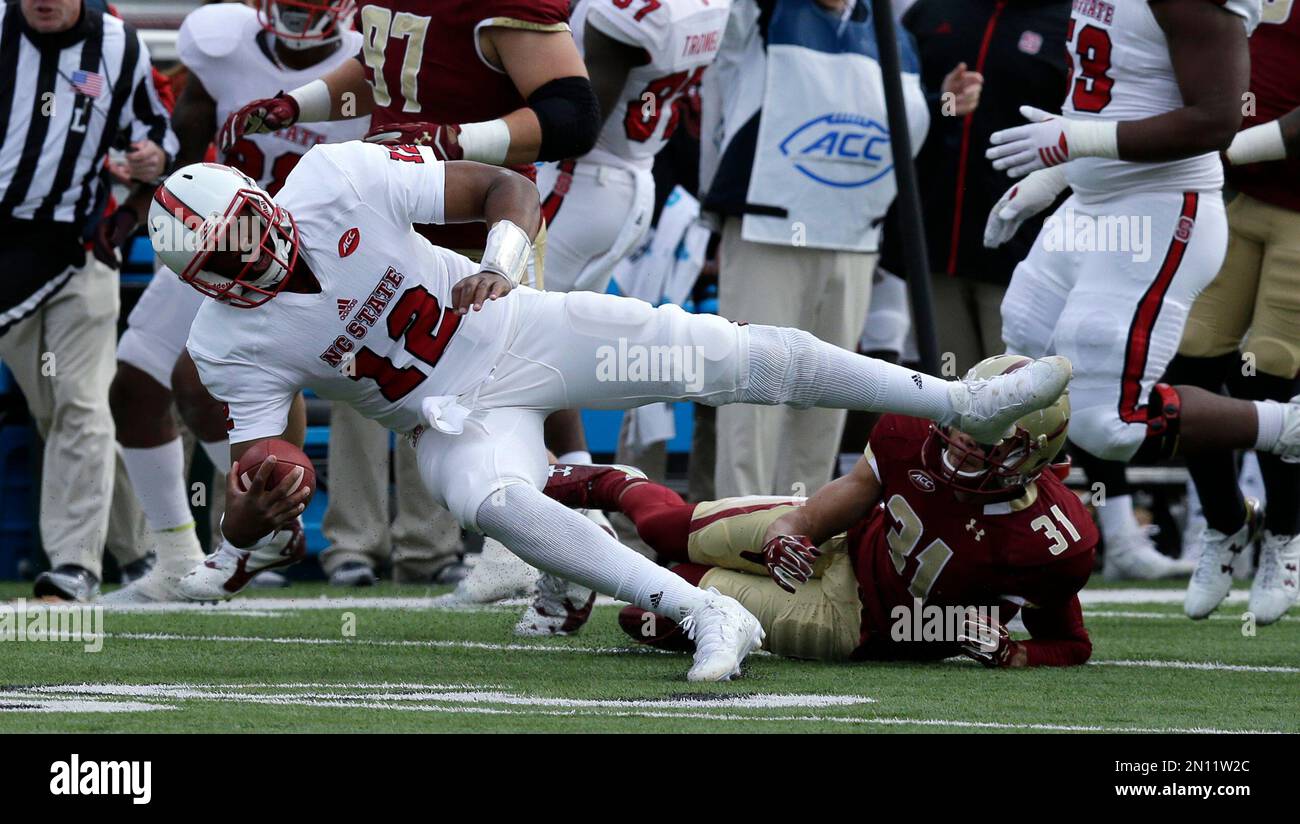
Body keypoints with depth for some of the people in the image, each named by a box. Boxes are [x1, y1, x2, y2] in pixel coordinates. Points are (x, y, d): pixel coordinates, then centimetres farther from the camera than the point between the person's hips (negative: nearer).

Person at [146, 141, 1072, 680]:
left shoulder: (335, 181, -18)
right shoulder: (231, 341, -14)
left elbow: (511, 188, -9)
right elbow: (254, 473, -11)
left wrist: (499, 266, -28)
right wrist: (250, 517, -34)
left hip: (513, 333, 0)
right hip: (455, 418, 0)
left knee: (737, 357, -9)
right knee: (493, 498, -36)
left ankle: (964, 403, 3)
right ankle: (708, 615, -38)